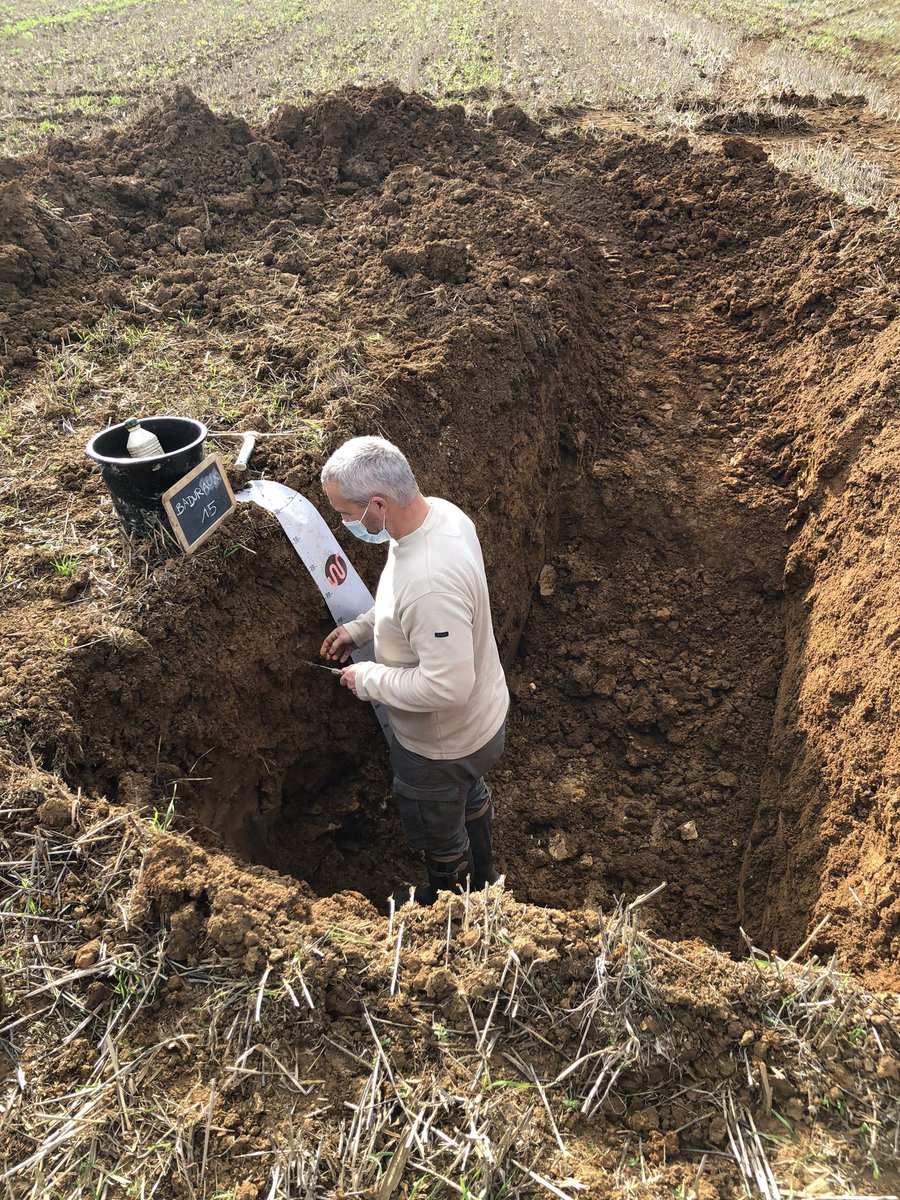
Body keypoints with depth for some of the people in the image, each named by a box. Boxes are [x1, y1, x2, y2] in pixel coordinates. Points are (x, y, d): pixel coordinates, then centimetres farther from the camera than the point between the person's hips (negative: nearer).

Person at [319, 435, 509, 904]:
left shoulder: (430, 582, -43)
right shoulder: (440, 511, -13)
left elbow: (446, 686, -37)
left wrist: (368, 680, -23)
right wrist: (361, 627, 2)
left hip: (441, 745, -9)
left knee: (438, 833, 22)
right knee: (471, 794, 34)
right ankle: (482, 879, 64)